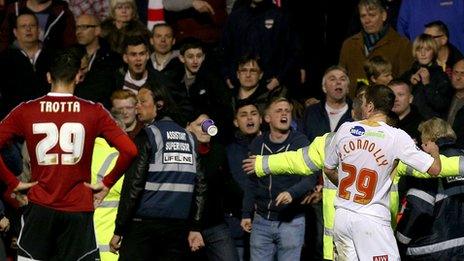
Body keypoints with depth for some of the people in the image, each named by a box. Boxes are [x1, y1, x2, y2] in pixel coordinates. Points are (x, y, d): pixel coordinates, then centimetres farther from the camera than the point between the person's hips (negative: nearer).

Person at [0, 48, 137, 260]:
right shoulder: (94, 112, -2)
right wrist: (107, 184, 1)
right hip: (78, 209, 0)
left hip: (40, 207, 1)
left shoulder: (25, 111, 0)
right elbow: (129, 151, -9)